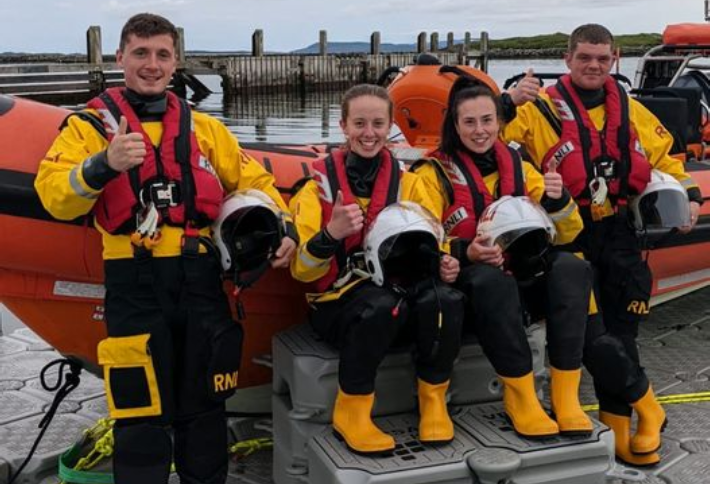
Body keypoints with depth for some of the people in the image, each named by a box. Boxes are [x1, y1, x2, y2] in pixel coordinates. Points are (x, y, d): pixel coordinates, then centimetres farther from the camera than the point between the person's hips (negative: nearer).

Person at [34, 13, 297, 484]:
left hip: (201, 282, 3)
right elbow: (53, 194, -8)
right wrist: (103, 165, -27)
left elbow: (254, 181, 18)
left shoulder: (204, 127, 16)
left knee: (205, 412, 13)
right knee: (141, 418, -1)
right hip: (134, 286, -3)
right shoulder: (90, 124, 5)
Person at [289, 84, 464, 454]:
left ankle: (433, 399, -7)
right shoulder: (320, 186, 1)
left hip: (400, 288, 3)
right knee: (383, 305, -38)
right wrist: (330, 235, -26)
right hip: (339, 302, -2)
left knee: (445, 300, -31)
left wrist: (444, 264, -12)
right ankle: (351, 411, -16)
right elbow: (302, 270, -5)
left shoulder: (407, 183, 9)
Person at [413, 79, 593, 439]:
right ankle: (519, 395, -25)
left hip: (521, 274, 4)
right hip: (466, 280, -4)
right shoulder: (434, 173, 2)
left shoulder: (517, 167, 13)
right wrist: (466, 252, -27)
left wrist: (557, 201, -10)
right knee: (493, 280, -38)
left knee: (573, 269, -27)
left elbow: (565, 235, 12)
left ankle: (565, 393, -24)